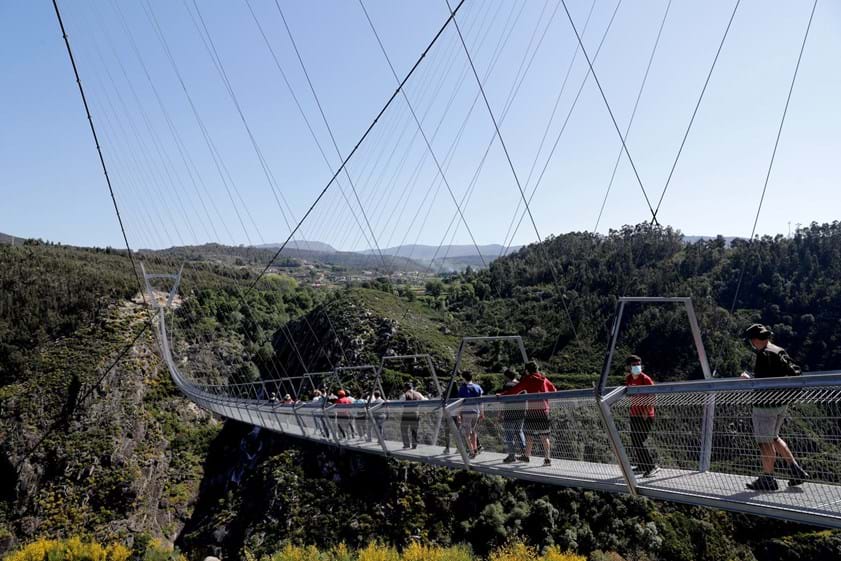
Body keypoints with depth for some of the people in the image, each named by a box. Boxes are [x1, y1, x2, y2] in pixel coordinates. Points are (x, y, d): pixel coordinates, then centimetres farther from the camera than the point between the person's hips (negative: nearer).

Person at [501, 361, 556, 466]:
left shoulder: (527, 379, -2)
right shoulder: (543, 379, 11)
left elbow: (515, 389, -7)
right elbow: (553, 389, 21)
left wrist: (502, 395, -2)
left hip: (532, 409, -4)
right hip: (544, 409, 4)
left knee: (529, 434, 8)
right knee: (544, 435, 4)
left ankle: (527, 456, 18)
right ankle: (547, 458, 3)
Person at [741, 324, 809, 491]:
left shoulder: (764, 354, -18)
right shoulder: (780, 351, 9)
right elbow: (795, 372, 13)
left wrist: (748, 378, -9)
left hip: (765, 404, -9)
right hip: (780, 404, 9)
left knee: (765, 442, 1)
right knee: (773, 438, 23)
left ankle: (768, 479, 9)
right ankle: (796, 470, 21)